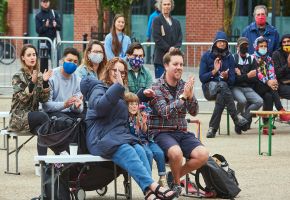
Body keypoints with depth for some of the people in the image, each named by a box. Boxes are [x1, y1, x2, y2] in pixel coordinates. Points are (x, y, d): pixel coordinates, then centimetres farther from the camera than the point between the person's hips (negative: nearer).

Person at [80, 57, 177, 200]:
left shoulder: (119, 93, 28)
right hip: (101, 137, -6)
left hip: (120, 135, 6)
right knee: (128, 152, -34)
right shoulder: (99, 88, 4)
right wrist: (117, 86, -21)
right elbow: (99, 106, -19)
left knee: (140, 151, -27)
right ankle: (153, 187, -47)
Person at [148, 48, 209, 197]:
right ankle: (176, 183, -3)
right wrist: (183, 96, -26)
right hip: (161, 132, -5)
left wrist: (190, 96, -16)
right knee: (176, 152, -36)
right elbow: (166, 112, -18)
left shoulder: (183, 85, 9)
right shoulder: (156, 87, -6)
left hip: (181, 132, 5)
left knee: (203, 155, -19)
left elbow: (194, 112, 4)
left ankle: (174, 176, 7)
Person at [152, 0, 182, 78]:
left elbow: (180, 38, 10)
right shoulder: (157, 20, 0)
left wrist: (175, 48, -9)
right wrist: (168, 48, -15)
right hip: (161, 57, -5)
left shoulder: (176, 22, 18)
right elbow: (157, 38, -9)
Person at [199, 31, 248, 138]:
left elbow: (232, 80, 5)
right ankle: (236, 116, -38)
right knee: (222, 85, -36)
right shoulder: (206, 56, 2)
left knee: (221, 97, -36)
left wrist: (226, 77, -17)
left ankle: (213, 128, -35)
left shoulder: (229, 57, 9)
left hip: (224, 87, 2)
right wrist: (214, 71, -17)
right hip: (209, 88, -2)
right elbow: (202, 78, -3)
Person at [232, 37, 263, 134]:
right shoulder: (233, 58, -2)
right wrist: (247, 76, -14)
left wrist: (241, 76, -9)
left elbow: (255, 79, 3)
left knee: (259, 101, -23)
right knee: (242, 100, -35)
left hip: (248, 88, 4)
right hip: (235, 87, -4)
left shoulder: (251, 59, 12)